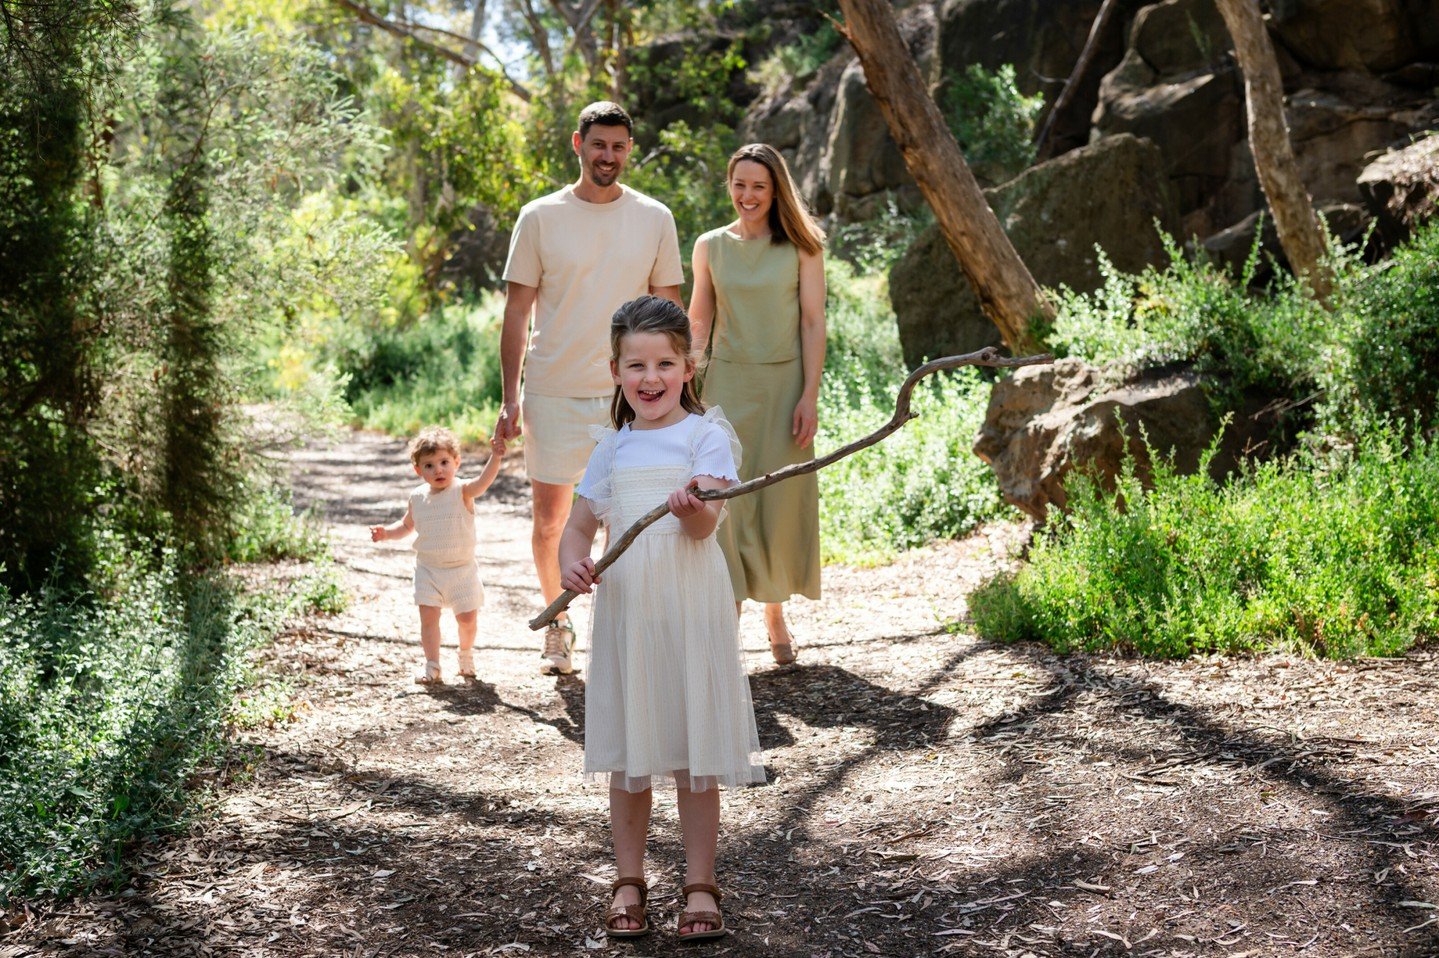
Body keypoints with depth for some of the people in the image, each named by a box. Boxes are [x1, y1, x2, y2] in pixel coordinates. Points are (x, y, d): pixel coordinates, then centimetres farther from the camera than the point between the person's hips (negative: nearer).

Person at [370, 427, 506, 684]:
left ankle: (466, 654, 31)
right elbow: (407, 525, 18)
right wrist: (386, 533, 0)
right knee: (428, 616, -4)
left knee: (467, 618, 3)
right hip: (428, 569, 2)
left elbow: (483, 481, -35)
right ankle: (432, 665, 9)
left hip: (462, 569, -2)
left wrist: (495, 458, -52)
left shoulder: (462, 491, -13)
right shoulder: (418, 497, 0)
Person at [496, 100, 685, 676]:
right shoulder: (540, 217, 1)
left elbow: (669, 310, 9)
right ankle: (557, 623, 26)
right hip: (553, 392, 0)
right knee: (550, 516, 6)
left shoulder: (654, 218, 5)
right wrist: (510, 399, -4)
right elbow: (517, 311, 2)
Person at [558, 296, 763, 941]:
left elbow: (705, 524, -16)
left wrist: (691, 508, -39)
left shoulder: (706, 436, -3)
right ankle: (629, 882, 21)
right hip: (624, 608, 4)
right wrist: (572, 563, -7)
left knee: (694, 754, 2)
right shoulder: (613, 449, 11)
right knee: (627, 754, 9)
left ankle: (700, 885, 14)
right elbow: (578, 527, 16)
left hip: (690, 607, -4)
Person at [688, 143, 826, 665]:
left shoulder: (801, 246, 0)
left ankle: (775, 608, 24)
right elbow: (699, 323, 9)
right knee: (726, 500, -4)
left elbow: (813, 321, -2)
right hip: (728, 384, 1)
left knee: (782, 500, 4)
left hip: (784, 383, -1)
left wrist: (810, 395, -9)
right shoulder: (711, 246, 5)